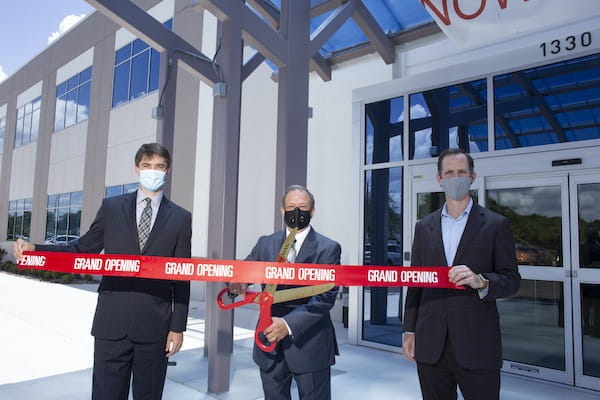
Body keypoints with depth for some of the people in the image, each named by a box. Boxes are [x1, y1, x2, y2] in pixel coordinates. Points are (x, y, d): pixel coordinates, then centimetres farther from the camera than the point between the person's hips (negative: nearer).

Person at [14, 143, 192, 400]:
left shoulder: (180, 218, 3)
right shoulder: (111, 208, 7)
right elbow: (82, 251, 10)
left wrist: (178, 326, -1)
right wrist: (35, 249, -5)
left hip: (154, 327, 0)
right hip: (112, 322, 1)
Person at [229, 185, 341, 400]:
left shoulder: (328, 248, -7)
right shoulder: (265, 244, 6)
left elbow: (326, 296, -15)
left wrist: (289, 323, -27)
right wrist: (238, 281, -23)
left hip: (309, 344, -3)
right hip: (270, 342, 4)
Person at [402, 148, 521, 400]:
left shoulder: (496, 225, 1)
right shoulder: (424, 227, 10)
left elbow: (511, 279, 0)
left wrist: (481, 282, -21)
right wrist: (409, 330, 8)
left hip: (477, 344, -2)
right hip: (430, 346, 3)